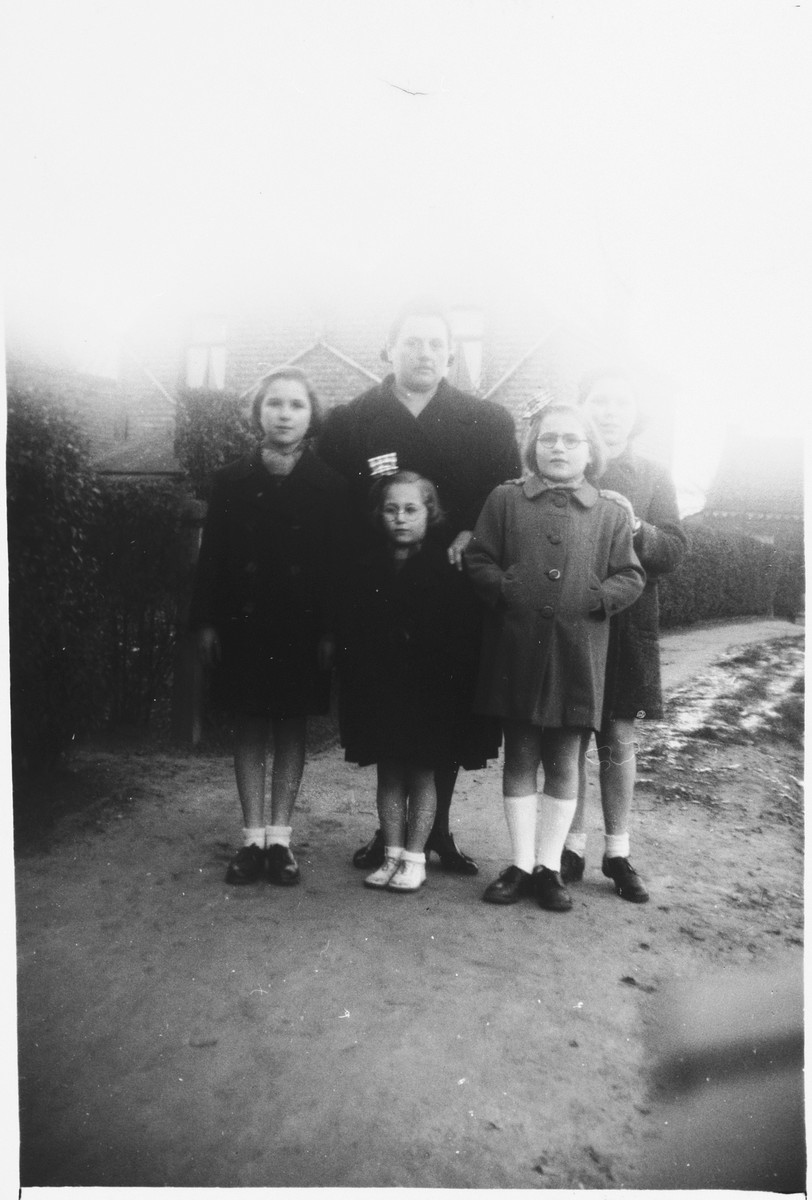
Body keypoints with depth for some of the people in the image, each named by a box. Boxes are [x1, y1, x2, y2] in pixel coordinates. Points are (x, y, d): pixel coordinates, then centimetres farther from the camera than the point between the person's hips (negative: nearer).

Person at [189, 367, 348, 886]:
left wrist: (330, 630, -8)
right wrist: (206, 620, -1)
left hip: (302, 626, -1)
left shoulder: (330, 486, 0)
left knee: (292, 727, 7)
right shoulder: (232, 480, 5)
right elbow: (212, 553, 4)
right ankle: (253, 838, 17)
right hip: (243, 623, 1)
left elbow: (339, 564, -3)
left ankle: (279, 838, 18)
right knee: (250, 726, 7)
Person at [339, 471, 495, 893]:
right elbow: (350, 637, 4)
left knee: (422, 773, 7)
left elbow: (465, 637, -8)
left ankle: (414, 858, 18)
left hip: (430, 691, -3)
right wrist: (356, 686, -2)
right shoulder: (366, 569, 4)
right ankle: (392, 855, 23)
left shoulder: (448, 569, -6)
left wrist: (455, 689, -14)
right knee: (389, 773, 11)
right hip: (379, 691, 3)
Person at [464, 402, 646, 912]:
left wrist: (595, 598, -11)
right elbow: (478, 560, 4)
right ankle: (522, 864, 22)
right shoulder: (505, 500, 6)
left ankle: (550, 866, 23)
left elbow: (631, 578, 5)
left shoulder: (612, 513, 7)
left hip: (577, 656, 0)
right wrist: (506, 589, -12)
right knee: (520, 757, 10)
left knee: (564, 763, 8)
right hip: (516, 653, 0)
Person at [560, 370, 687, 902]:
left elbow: (675, 549, -1)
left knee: (619, 739, 9)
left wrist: (636, 530, -19)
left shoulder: (653, 476, 7)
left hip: (625, 625, 1)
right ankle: (572, 847, 20)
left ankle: (618, 853, 21)